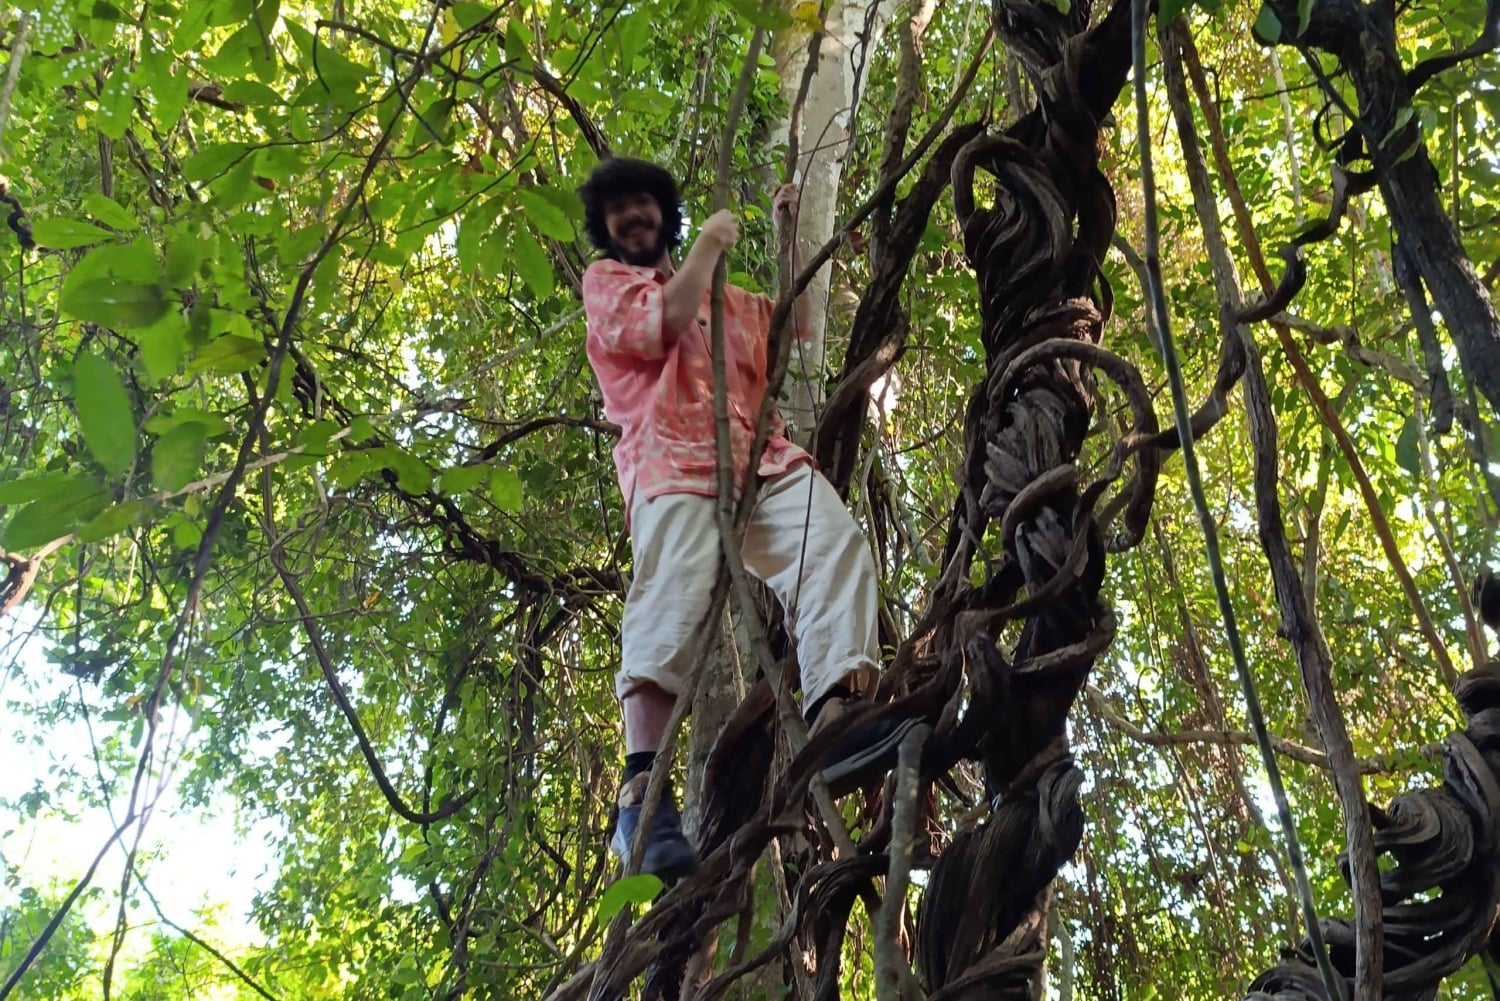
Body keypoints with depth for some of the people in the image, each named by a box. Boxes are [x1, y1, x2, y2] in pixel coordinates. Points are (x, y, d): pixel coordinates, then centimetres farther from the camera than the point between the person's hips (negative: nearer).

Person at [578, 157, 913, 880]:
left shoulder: (722, 297, 40)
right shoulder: (605, 279, 23)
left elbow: (794, 324, 43)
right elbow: (661, 325, 3)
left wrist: (790, 237, 39)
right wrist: (709, 245, 14)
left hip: (763, 457, 5)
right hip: (673, 461, -5)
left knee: (835, 543, -26)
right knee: (675, 591, -31)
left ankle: (834, 720, -46)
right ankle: (642, 793, -44)